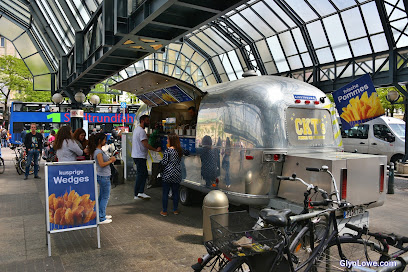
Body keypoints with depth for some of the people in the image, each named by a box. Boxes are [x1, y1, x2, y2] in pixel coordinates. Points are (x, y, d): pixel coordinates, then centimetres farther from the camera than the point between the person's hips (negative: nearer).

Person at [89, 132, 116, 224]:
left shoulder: (99, 150, 12)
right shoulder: (98, 151, -18)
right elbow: (102, 164, -23)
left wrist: (110, 159, 6)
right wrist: (111, 161, -13)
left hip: (101, 176, 10)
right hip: (103, 176, -10)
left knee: (101, 196, 18)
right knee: (105, 197, -2)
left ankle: (101, 214, 30)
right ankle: (101, 218, 4)